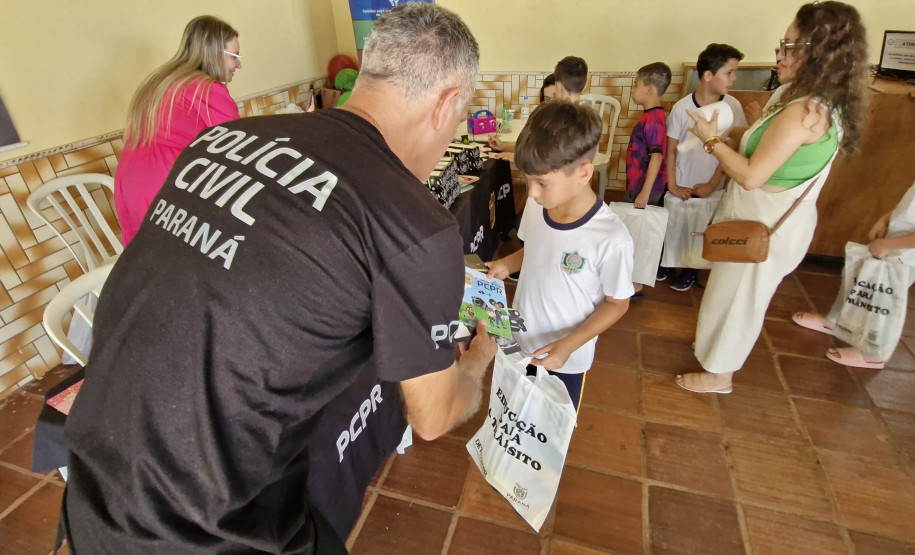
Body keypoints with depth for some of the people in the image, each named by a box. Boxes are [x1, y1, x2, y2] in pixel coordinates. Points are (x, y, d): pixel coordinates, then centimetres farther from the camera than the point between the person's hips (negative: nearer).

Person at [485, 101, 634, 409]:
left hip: (566, 357, -4)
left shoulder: (611, 239, -28)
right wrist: (506, 264, -11)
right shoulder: (535, 206, -12)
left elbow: (617, 303, -14)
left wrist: (569, 345, -24)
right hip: (519, 341, 4)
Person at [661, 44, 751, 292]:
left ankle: (691, 269, 33)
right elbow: (671, 149, -6)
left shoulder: (733, 107, -10)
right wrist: (672, 185, -8)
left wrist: (712, 184, -8)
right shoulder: (682, 107, -12)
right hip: (680, 185, 0)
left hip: (710, 188, 1)